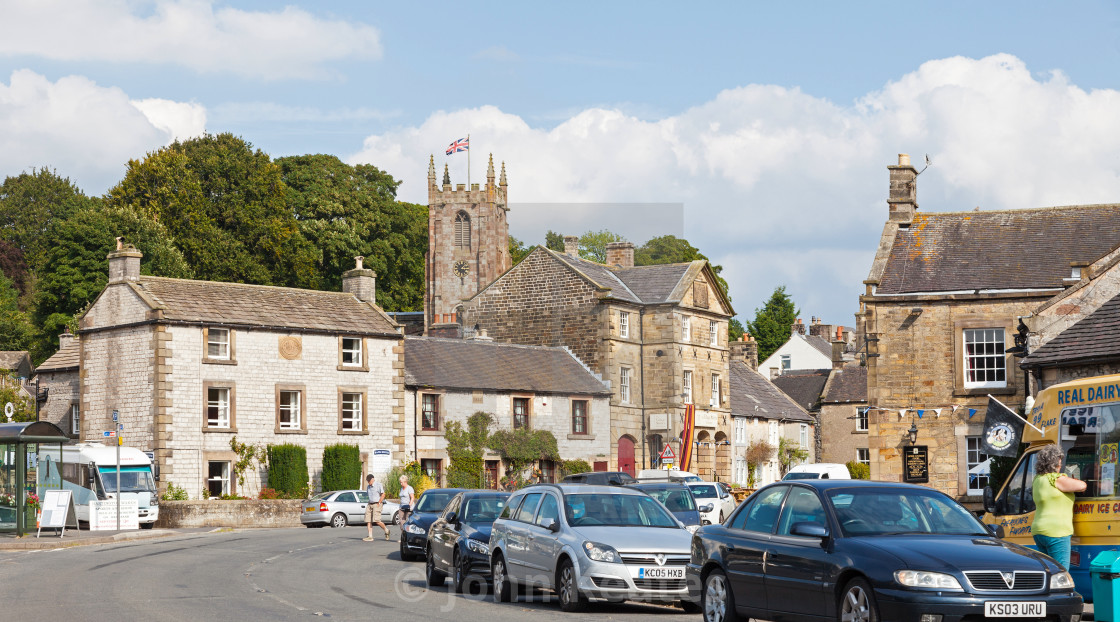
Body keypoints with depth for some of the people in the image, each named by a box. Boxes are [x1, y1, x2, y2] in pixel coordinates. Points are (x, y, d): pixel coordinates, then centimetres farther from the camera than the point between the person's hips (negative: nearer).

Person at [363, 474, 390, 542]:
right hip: (370, 504, 7)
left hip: (377, 504, -7)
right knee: (368, 521, -5)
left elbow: (383, 495, -9)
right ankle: (370, 537, -5)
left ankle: (386, 530, 7)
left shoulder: (378, 485, -4)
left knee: (376, 520, -17)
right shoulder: (368, 487, 17)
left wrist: (379, 503, -13)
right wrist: (369, 503, 14)